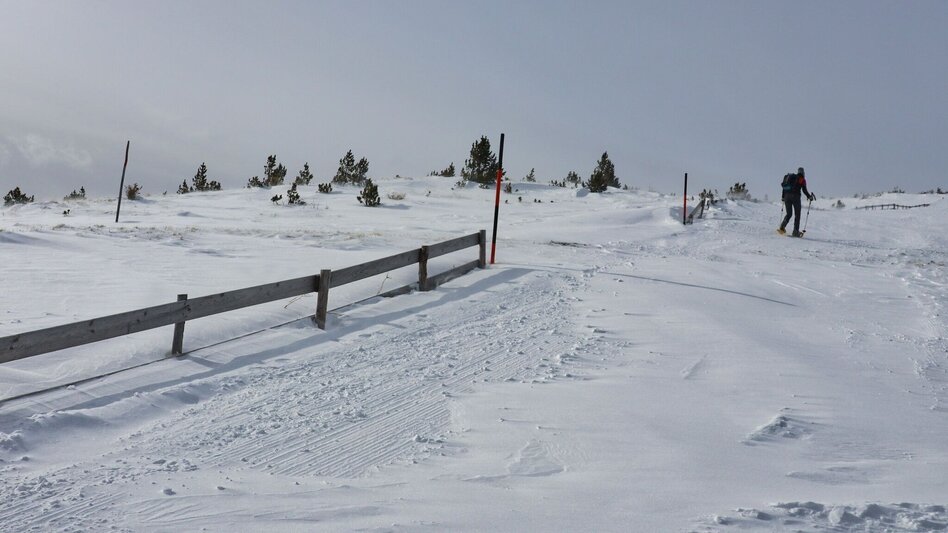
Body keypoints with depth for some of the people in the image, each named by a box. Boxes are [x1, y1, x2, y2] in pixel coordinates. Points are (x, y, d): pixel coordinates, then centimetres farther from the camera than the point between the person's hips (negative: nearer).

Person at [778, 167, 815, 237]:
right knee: (797, 214, 5)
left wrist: (783, 197, 22)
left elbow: (784, 187, 17)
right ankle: (795, 231, -2)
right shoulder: (802, 179, 3)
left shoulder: (790, 177, 18)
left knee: (789, 214, 13)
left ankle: (782, 226, -11)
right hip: (795, 196, -5)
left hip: (787, 196, 5)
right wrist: (809, 196, 9)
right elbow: (804, 190, -4)